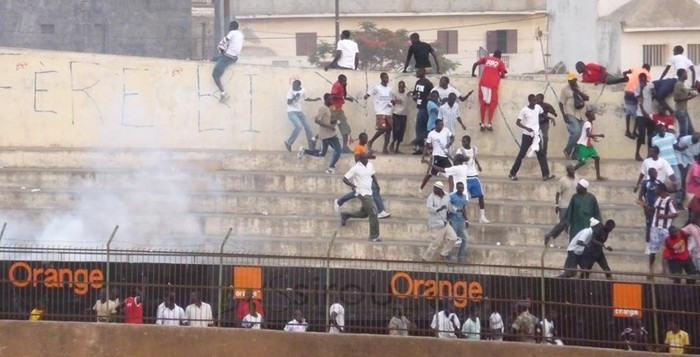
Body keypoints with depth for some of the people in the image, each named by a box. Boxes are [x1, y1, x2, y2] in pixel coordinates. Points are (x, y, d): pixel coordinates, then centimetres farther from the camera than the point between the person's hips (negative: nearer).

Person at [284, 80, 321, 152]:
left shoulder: (303, 91, 0)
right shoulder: (291, 91, -15)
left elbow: (306, 98, 20)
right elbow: (288, 102, -21)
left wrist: (314, 100, 10)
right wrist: (294, 97, -32)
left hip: (299, 111, 6)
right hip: (291, 112, -6)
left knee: (307, 126, 4)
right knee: (299, 126, -22)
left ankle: (312, 147, 12)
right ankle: (288, 142, -6)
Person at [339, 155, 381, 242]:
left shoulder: (370, 165, 4)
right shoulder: (356, 168, -16)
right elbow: (345, 179, -15)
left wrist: (376, 184, 12)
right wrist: (352, 185, -31)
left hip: (369, 192, 8)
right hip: (362, 193, -8)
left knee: (364, 213, 19)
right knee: (373, 213, -11)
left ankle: (345, 215, 37)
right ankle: (374, 237, -3)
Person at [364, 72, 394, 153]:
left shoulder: (390, 89, 14)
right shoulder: (377, 88, -2)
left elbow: (392, 100, 21)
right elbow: (367, 95, -4)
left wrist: (392, 103, -1)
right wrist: (366, 96, -27)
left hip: (388, 113, 6)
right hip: (380, 112, -6)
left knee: (389, 130, 0)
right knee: (382, 129, -17)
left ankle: (385, 148, 4)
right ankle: (371, 141, 4)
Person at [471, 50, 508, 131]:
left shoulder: (486, 58, 18)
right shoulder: (500, 62, 10)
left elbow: (475, 64, 17)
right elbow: (502, 75, 4)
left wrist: (473, 73, 30)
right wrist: (501, 75, 27)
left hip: (483, 83, 3)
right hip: (493, 84, -3)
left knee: (483, 103, 8)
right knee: (492, 103, 3)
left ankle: (482, 124, 4)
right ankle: (489, 124, -6)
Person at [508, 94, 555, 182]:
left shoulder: (538, 107, 3)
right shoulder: (524, 110, -12)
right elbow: (517, 122, -12)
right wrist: (527, 128, -26)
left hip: (536, 135, 5)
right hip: (527, 135, -5)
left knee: (541, 154, -1)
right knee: (521, 154, -1)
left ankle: (545, 175, -2)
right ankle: (512, 173, 10)